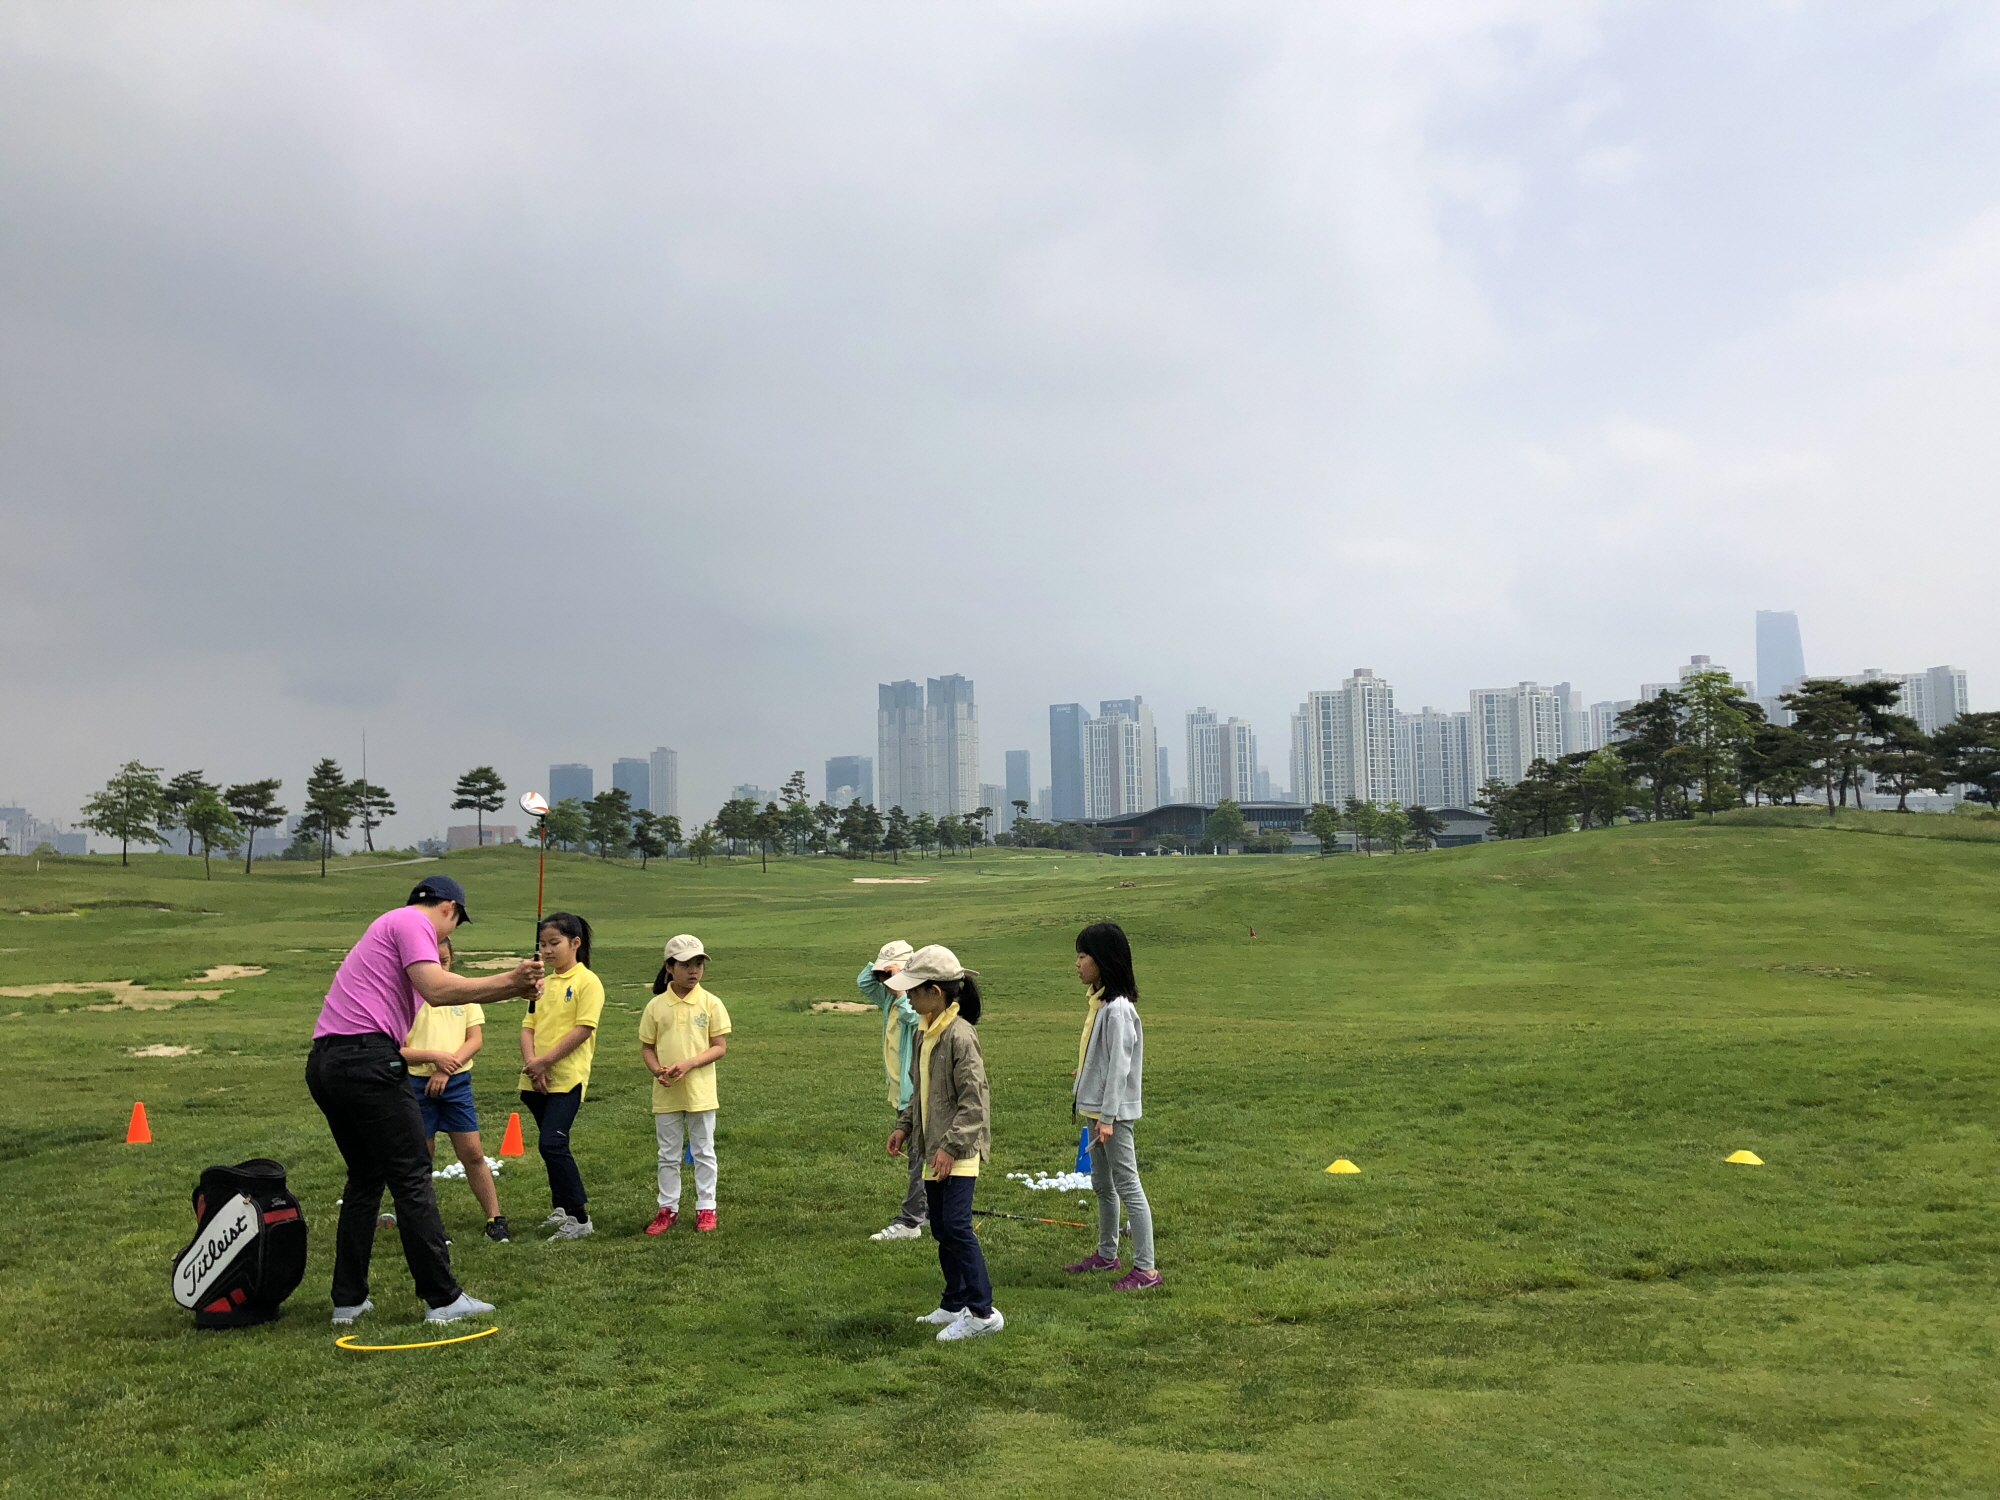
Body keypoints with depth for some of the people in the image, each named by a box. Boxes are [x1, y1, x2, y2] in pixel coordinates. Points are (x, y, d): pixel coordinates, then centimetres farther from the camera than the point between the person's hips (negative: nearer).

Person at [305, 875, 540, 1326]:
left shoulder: (389, 925, 27)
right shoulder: (413, 922, -2)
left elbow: (448, 992, 27)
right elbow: (438, 989, -18)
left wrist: (513, 986, 23)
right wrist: (508, 981, -13)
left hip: (323, 1062, 10)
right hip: (366, 1057, -10)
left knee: (365, 1178, 18)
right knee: (412, 1179, -4)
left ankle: (348, 1300, 19)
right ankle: (444, 1299, 0)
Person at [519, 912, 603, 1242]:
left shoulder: (587, 982, -8)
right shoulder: (542, 985, 14)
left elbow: (583, 1029, -16)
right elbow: (528, 1026, 9)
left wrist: (544, 1061, -16)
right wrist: (531, 1063, -9)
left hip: (567, 1078, -7)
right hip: (537, 1080, 7)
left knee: (552, 1144, -14)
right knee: (552, 1145, 14)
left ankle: (580, 1218, -7)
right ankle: (562, 1209, 28)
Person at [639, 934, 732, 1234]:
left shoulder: (710, 1003, -6)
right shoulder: (656, 1006, -2)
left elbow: (720, 1046, -6)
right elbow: (646, 1047, 4)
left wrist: (689, 1064, -19)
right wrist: (657, 1070, -16)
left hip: (700, 1093, -1)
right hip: (665, 1094, 2)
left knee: (703, 1153, 9)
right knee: (668, 1154, 13)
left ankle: (706, 1208, 20)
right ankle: (668, 1208, 25)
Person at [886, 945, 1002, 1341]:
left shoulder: (960, 1035, -18)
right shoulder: (926, 1033, 10)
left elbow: (974, 1100, -20)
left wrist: (952, 1145, -21)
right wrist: (904, 1125, 13)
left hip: (959, 1152, -9)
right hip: (934, 1149, 9)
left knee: (956, 1226, -12)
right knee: (941, 1230, 14)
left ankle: (983, 1312, -4)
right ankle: (955, 1305, 25)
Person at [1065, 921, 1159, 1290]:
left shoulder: (1117, 1008, -20)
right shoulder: (1100, 1002, 9)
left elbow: (1119, 1064, -22)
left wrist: (1108, 1116, -22)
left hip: (1113, 1111, -10)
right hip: (1095, 1107, 10)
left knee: (1127, 1185, -4)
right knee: (1102, 1185, 20)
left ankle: (1146, 1269, 2)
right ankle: (1106, 1253, 34)